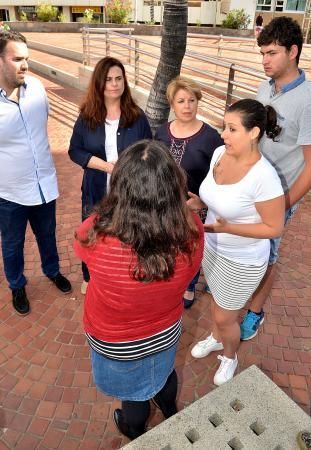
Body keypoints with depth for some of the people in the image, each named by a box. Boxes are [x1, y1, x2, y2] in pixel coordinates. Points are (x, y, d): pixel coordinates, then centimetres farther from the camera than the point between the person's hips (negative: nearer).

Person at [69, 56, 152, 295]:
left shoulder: (137, 116, -4)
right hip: (96, 191, 1)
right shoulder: (87, 116, -3)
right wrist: (104, 165, -17)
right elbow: (75, 150, -3)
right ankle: (90, 278, 42)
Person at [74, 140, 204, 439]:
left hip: (116, 342, -2)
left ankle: (134, 430, 64)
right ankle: (170, 409, 69)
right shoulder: (192, 231, -31)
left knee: (133, 388, 30)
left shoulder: (98, 236, -40)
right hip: (166, 331, 3)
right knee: (164, 370, 36)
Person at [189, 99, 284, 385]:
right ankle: (216, 338, 59)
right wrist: (200, 202, -11)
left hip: (243, 261, -6)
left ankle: (230, 357, 47)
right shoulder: (219, 153, -9)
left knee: (225, 317, 14)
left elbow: (274, 228, -22)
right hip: (212, 247, 7)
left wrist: (227, 228, -31)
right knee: (217, 301, 29)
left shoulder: (263, 176, -31)